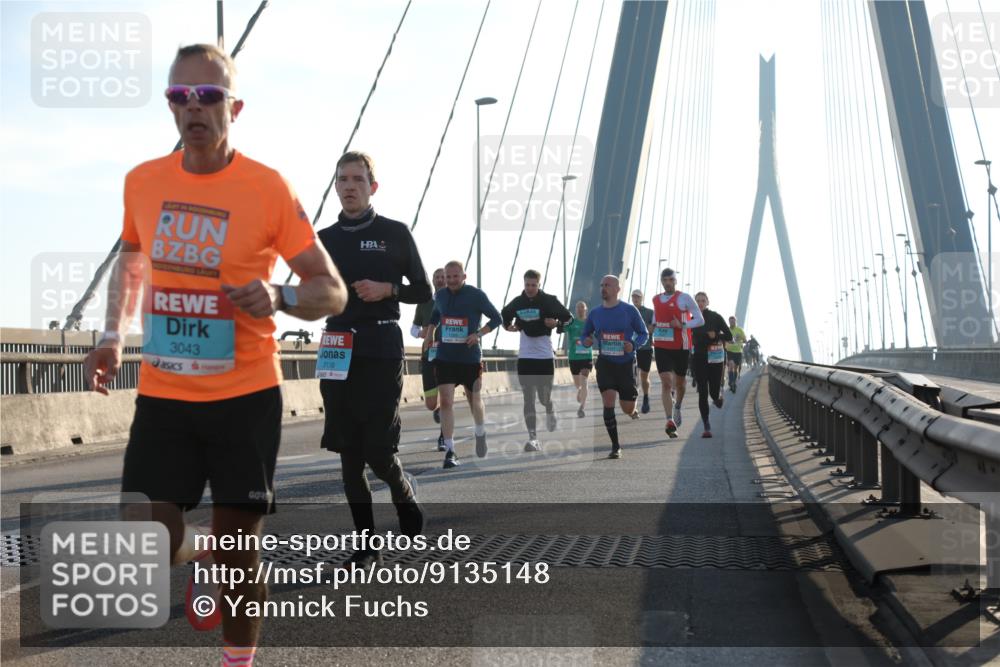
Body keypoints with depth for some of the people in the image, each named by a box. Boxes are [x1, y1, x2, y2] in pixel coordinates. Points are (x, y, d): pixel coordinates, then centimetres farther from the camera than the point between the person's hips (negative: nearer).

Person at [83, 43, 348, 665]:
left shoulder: (268, 187, -9)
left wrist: (280, 297, -26)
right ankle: (199, 556, 30)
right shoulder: (143, 181, 2)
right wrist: (114, 336, 11)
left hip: (246, 396, -3)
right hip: (163, 394, 3)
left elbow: (333, 292, -6)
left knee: (238, 551, 3)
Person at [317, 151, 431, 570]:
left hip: (381, 351, -4)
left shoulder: (394, 234, 4)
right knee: (349, 456, 3)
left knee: (379, 453, -9)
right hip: (338, 351, 4)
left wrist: (387, 289, -11)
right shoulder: (325, 240, 13)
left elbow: (423, 291, 6)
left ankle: (404, 494, 25)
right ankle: (367, 546, 11)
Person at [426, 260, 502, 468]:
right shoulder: (440, 295, 4)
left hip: (471, 357, -2)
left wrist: (479, 334, -15)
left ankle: (480, 434, 43)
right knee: (445, 401, -11)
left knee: (475, 400, 13)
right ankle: (450, 451, -10)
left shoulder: (477, 295, -8)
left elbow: (496, 318, -1)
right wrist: (431, 333, 9)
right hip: (445, 357, 2)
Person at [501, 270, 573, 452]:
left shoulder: (549, 301, -5)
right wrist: (508, 326, 6)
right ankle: (532, 437, -3)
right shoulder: (517, 302, 4)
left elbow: (568, 318, 1)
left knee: (544, 398, 4)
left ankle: (550, 411, 41)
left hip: (545, 356, -2)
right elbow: (505, 314, 25)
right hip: (525, 356, 2)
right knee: (528, 399, -3)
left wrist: (557, 324, -18)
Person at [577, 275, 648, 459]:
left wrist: (634, 344, -18)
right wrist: (585, 340, -11)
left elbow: (643, 333, 2)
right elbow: (584, 335, 14)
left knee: (628, 409, 3)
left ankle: (634, 411, 43)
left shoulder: (629, 310, -4)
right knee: (608, 402, -15)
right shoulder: (595, 313, 4)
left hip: (625, 363, -1)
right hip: (605, 362, 1)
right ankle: (615, 446, -7)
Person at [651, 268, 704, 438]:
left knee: (680, 382, 14)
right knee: (666, 382, -12)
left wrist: (682, 325, -20)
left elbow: (700, 320, -7)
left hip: (681, 347, -2)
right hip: (661, 346, 2)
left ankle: (677, 407, 46)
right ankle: (670, 421, -18)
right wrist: (653, 328, 9)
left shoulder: (684, 298, -5)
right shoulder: (656, 300, 9)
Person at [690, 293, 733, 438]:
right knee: (702, 393, -5)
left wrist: (716, 336, -18)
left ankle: (718, 396, 35)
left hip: (715, 358, -2)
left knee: (714, 392, -5)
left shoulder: (716, 317, -1)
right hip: (698, 359, 2)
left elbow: (729, 336, -4)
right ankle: (707, 427, -2)